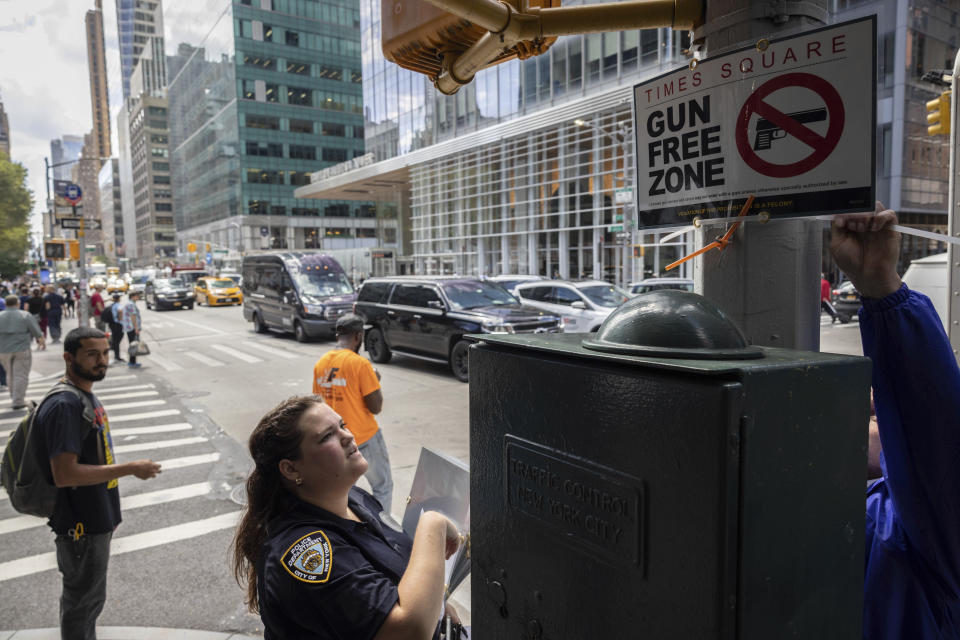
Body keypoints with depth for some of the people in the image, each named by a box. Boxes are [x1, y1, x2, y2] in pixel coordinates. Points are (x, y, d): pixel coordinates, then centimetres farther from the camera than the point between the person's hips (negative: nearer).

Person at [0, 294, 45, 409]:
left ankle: (14, 396, 30)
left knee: (10, 374, 19)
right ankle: (18, 401, -3)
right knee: (21, 375, -1)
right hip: (22, 350, -4)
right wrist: (40, 341, 17)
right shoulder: (26, 315, -6)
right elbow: (37, 332, -2)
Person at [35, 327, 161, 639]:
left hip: (96, 519, 9)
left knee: (86, 597, 23)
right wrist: (129, 469, -24)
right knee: (83, 600, 8)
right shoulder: (64, 406, -24)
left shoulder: (86, 394, 7)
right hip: (81, 526, -9)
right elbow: (64, 474, -29)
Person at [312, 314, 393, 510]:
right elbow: (376, 407, -16)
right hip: (364, 438, -6)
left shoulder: (320, 363, 3)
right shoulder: (360, 363, -17)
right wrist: (376, 381, -1)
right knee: (383, 486, 9)